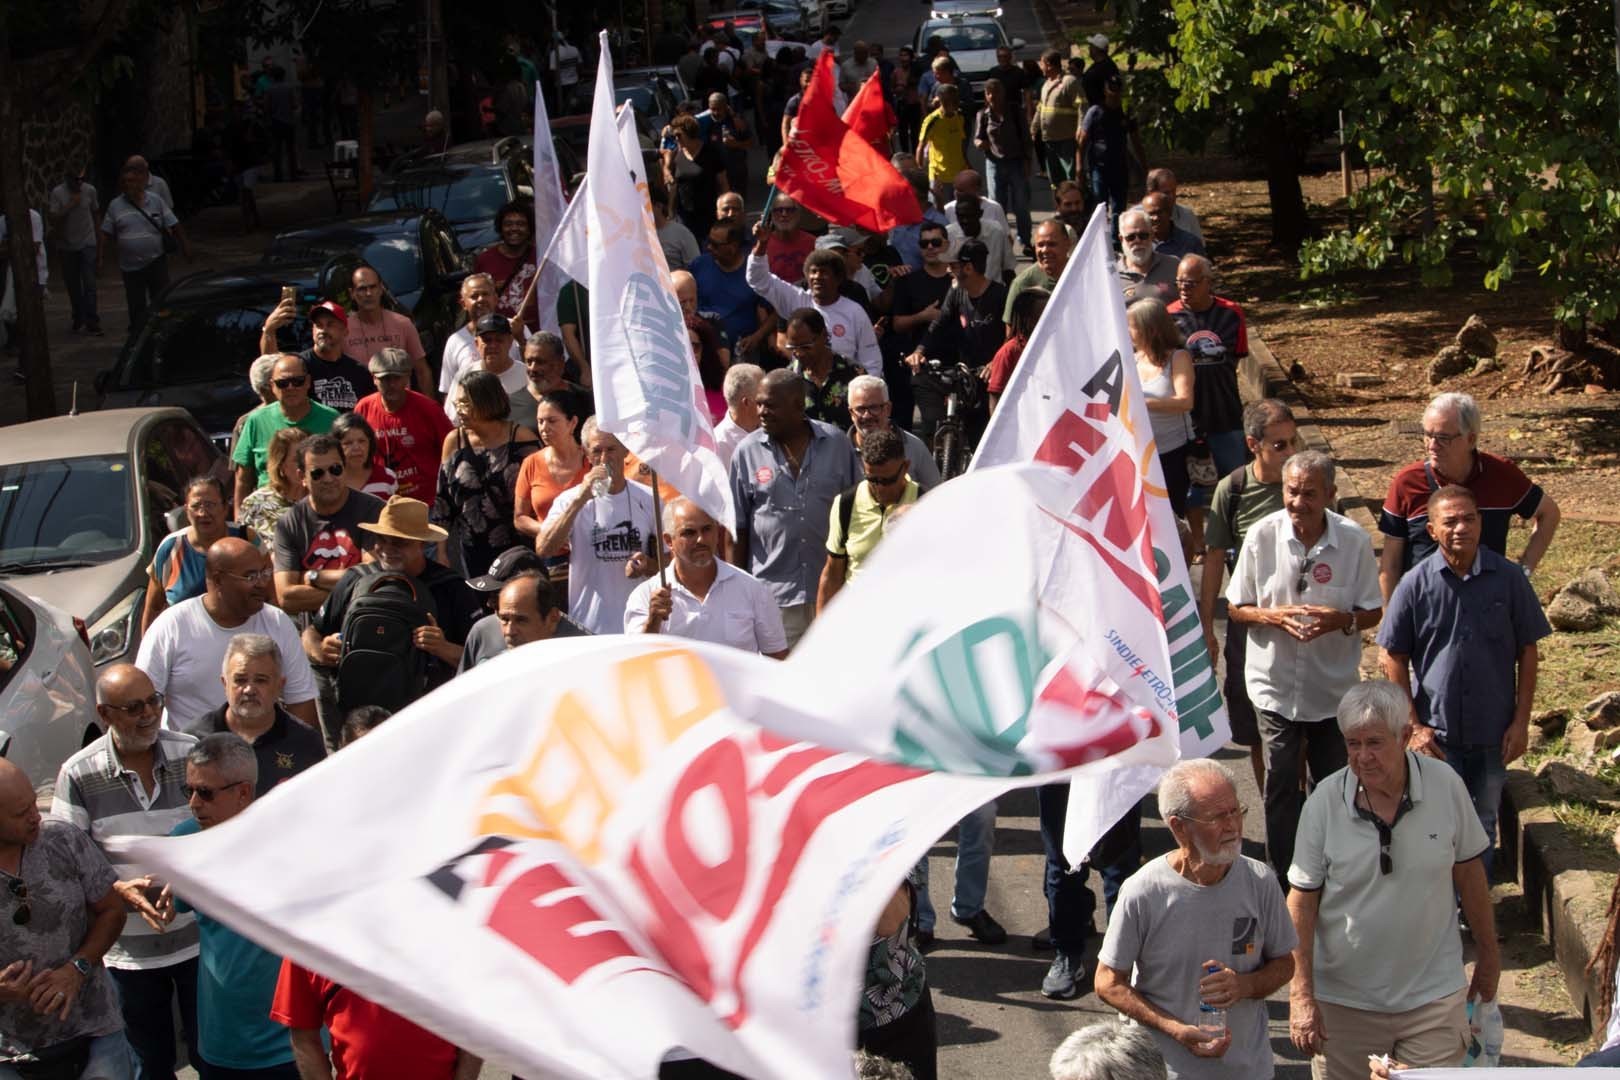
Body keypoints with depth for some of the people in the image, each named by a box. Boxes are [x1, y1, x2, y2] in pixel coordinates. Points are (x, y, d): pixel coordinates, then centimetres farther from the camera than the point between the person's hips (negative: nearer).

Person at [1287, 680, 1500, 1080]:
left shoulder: (1445, 785, -9)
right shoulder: (1324, 803, -12)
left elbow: (1468, 874, 4)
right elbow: (1301, 903, -7)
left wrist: (1488, 954, 13)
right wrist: (1301, 994, -9)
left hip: (1434, 993, 0)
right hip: (1345, 999, 0)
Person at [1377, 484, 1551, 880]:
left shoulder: (1508, 578, -5)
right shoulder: (1416, 584, -7)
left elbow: (1528, 651, 2)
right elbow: (1391, 658, -2)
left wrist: (1521, 721, -1)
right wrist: (1414, 726, -6)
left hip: (1493, 732, 1)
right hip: (1436, 732, -1)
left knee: (1483, 826, 15)